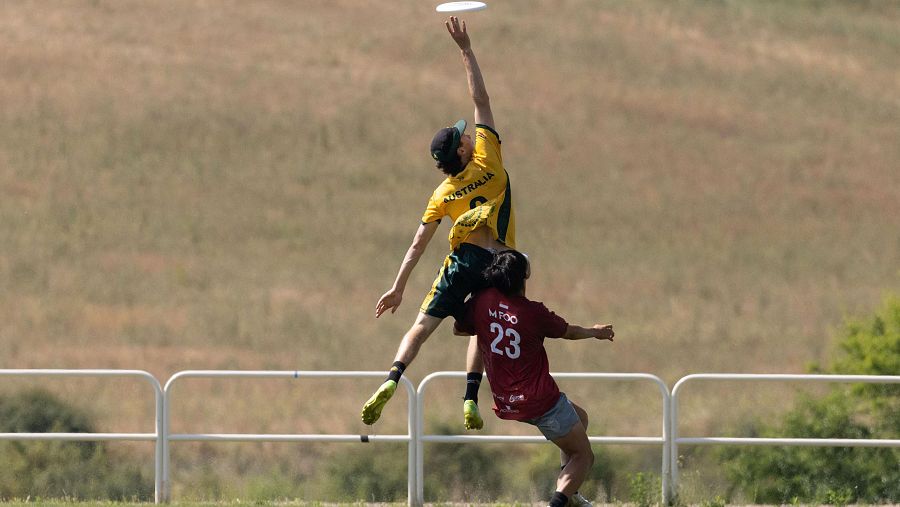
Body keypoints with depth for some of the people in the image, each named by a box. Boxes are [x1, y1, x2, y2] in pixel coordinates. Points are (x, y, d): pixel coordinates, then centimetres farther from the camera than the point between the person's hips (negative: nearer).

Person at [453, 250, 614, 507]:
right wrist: (594, 332, 25)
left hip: (506, 404, 7)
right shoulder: (533, 312, -16)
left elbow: (458, 329, 14)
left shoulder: (481, 302, -5)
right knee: (583, 456, 8)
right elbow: (568, 331, 4)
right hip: (541, 403, -7)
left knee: (579, 418, 30)